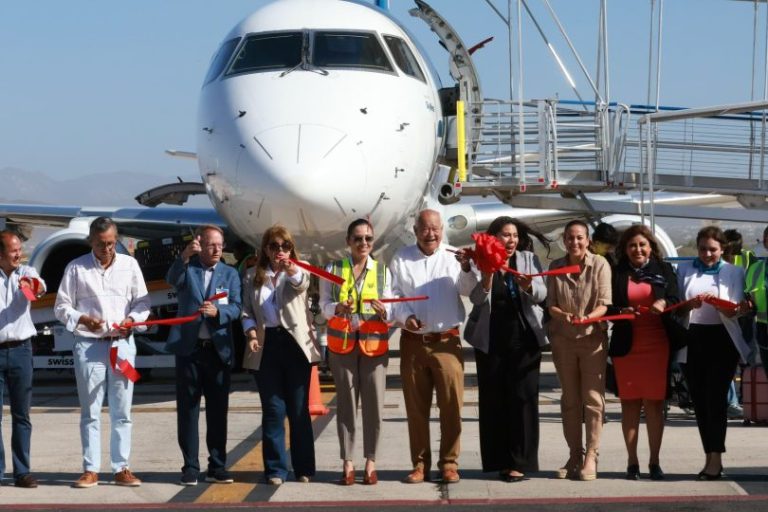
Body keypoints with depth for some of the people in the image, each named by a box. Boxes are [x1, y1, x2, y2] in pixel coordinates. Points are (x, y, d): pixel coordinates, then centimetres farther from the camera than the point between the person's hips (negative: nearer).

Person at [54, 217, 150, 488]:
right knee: (90, 411, 2)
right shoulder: (76, 268, 2)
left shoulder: (129, 265, 6)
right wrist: (82, 320, -14)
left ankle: (122, 469, 8)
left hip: (122, 344, 1)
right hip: (88, 345, -1)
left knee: (122, 411, 3)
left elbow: (143, 302, 11)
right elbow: (61, 306, 3)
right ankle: (90, 470, 6)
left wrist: (132, 319, -9)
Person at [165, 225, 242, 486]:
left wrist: (216, 312, -20)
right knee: (188, 409, 1)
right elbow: (172, 280, -17)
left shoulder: (230, 274, 12)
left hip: (219, 349, 2)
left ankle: (217, 467, 11)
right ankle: (190, 467, 5)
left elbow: (236, 308, 0)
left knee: (218, 410, 4)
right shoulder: (187, 269, 6)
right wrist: (185, 256, -34)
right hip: (188, 347, -2)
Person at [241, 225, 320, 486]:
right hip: (266, 346, 1)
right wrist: (251, 333, -8)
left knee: (299, 410, 3)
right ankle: (275, 469, 6)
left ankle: (304, 468, 11)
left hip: (295, 344, -1)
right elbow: (246, 310, 10)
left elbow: (302, 284, -20)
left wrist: (291, 271, -42)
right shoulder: (252, 275, 11)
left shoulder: (298, 272, 4)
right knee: (273, 409, 2)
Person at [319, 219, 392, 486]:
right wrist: (338, 308, -21)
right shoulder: (334, 269, 6)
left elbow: (391, 309, 4)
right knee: (346, 402, 1)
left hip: (374, 344, 1)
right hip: (342, 343, 0)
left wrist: (383, 310, -18)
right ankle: (347, 462, 5)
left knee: (374, 403, -3)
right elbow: (324, 306, 0)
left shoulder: (383, 271, 9)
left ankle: (370, 461, 4)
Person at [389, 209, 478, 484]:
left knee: (451, 404, -3)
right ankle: (420, 464, 14)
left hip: (446, 341, -1)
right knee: (416, 406, 6)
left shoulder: (452, 257, 4)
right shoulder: (402, 259, 8)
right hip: (413, 342, 1)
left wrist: (466, 269, -28)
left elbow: (468, 290, -8)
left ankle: (449, 463, 6)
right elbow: (393, 295, 6)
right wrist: (405, 316, -11)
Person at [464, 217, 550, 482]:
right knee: (493, 399, 0)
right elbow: (476, 297, -8)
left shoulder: (528, 259, 6)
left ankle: (519, 461, -2)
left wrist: (527, 285, -23)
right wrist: (488, 276, -25)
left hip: (523, 339, 0)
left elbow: (541, 294, -2)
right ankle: (499, 461, 6)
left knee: (523, 398, -4)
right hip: (491, 341, 0)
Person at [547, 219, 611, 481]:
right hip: (563, 339, 3)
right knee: (570, 399, 8)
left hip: (592, 337, -3)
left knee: (593, 398, -6)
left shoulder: (600, 264, -6)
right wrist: (563, 315, -21)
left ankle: (591, 457, -3)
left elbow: (604, 304, -10)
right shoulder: (555, 267, 3)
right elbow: (550, 303, 0)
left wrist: (587, 317, -29)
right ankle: (574, 455, 15)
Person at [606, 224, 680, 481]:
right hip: (626, 345, 0)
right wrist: (622, 312, -18)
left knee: (654, 402, 2)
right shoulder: (616, 273, 5)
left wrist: (664, 304, -21)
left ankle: (654, 461, 9)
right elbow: (606, 307, 2)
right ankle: (632, 462, 9)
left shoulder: (664, 270, 8)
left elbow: (676, 301, 1)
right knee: (629, 402, 3)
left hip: (657, 344, 0)